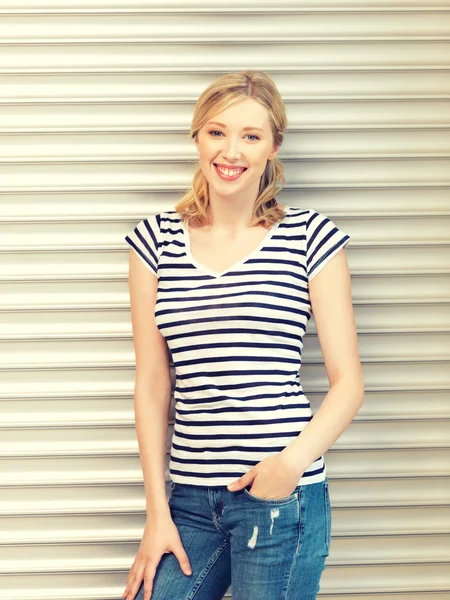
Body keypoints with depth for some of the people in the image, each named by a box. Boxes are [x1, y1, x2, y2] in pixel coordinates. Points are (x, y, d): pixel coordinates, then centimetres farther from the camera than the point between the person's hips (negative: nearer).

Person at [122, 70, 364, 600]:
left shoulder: (310, 237, -1)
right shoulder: (156, 239, 6)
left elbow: (348, 383, 0)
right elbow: (152, 386, 6)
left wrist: (294, 460, -15)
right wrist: (157, 511, 3)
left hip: (282, 494, -3)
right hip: (190, 498, 3)